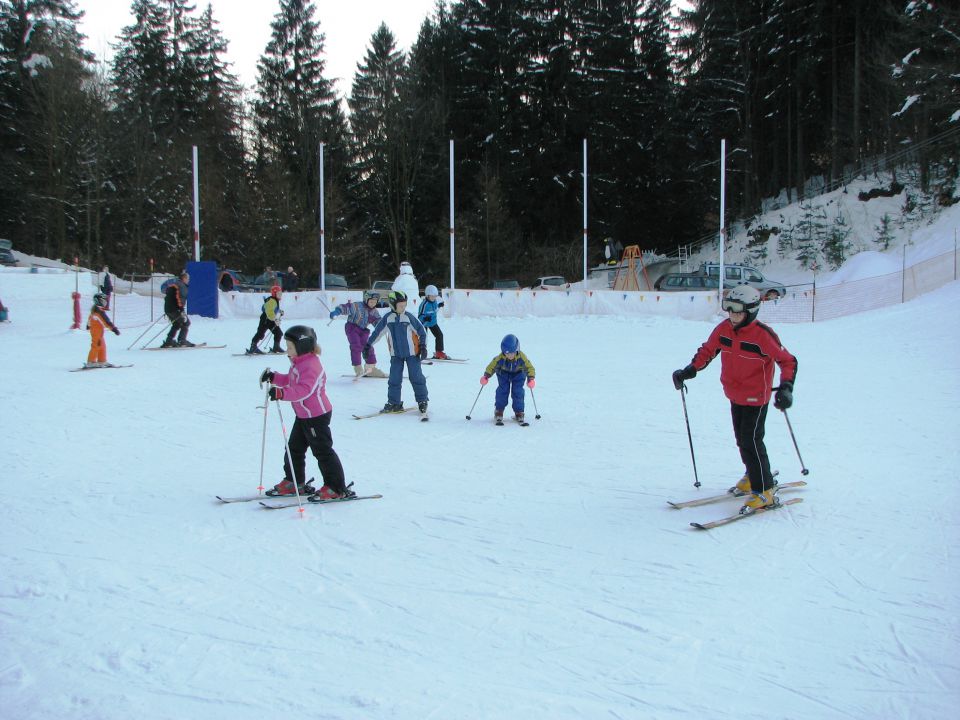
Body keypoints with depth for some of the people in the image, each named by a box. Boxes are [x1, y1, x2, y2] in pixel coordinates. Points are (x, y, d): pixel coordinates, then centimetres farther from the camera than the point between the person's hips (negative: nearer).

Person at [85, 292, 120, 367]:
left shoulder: (94, 308, 11)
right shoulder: (99, 310, -19)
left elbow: (90, 318, 28)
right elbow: (106, 320, -26)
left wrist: (88, 325, 46)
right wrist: (114, 328, -30)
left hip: (93, 329, 10)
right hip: (97, 330, -10)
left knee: (102, 345, 15)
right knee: (96, 345, -5)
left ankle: (102, 361, 19)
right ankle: (91, 362, -2)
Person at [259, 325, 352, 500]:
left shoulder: (310, 365, -23)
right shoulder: (299, 363, 10)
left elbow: (304, 390, -35)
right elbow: (291, 381, 24)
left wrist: (282, 393, -45)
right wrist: (274, 377, 11)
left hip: (316, 415, -11)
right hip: (303, 415, 11)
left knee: (322, 451, -5)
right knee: (294, 448, 17)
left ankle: (337, 488, 3)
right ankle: (294, 483, 30)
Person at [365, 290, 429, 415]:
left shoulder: (409, 317, -8)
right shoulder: (387, 318, -1)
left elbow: (422, 331, -3)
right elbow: (378, 331, 9)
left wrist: (423, 346, -6)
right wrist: (369, 343, 12)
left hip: (412, 353, -2)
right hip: (396, 354, 3)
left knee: (416, 377, -1)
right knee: (394, 379, 1)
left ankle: (422, 401, 11)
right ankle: (394, 403, 10)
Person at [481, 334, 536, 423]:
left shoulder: (522, 357, -33)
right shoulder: (500, 358, -31)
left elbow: (529, 367, -26)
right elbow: (492, 366, -18)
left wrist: (531, 378, -40)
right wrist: (486, 376, -30)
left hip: (518, 373, 0)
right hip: (503, 373, 0)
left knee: (517, 391, -9)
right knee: (502, 390, -10)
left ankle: (519, 412, 2)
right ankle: (498, 411, 6)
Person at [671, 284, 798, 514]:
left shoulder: (763, 335, -22)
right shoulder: (724, 329, -5)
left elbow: (787, 361, -15)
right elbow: (707, 350, 8)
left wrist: (786, 387, -28)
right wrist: (690, 371, -4)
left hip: (756, 398, -6)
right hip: (734, 396, 7)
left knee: (751, 441, -8)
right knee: (742, 439, 18)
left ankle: (764, 491, 3)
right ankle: (754, 476, 39)